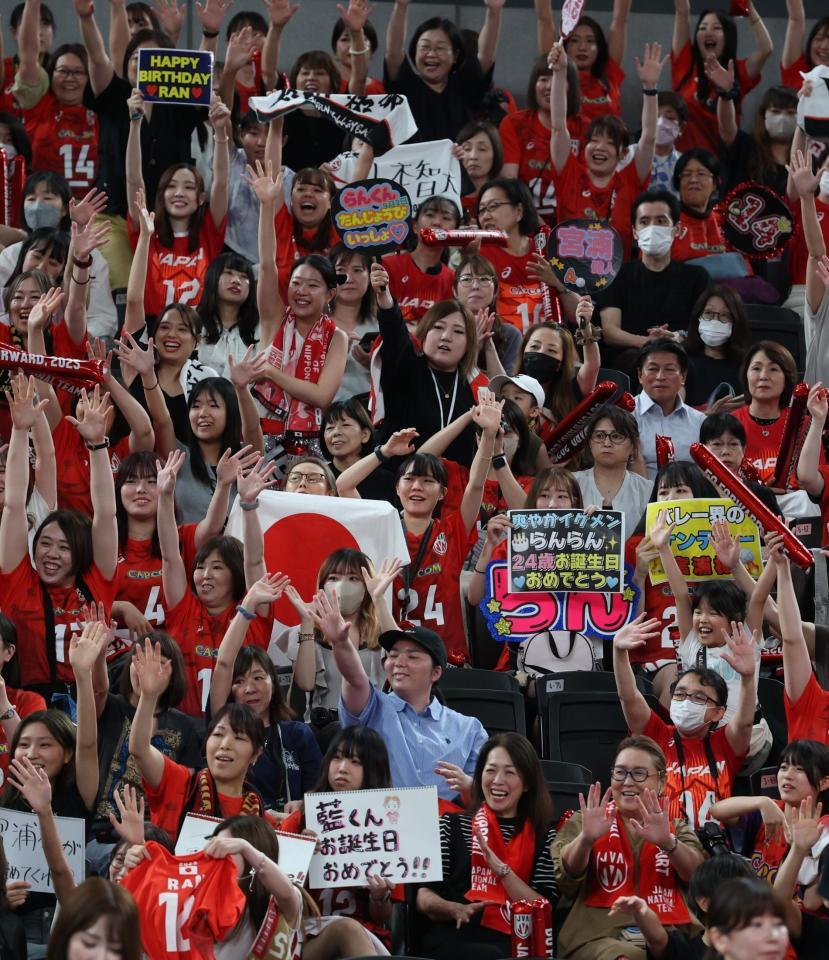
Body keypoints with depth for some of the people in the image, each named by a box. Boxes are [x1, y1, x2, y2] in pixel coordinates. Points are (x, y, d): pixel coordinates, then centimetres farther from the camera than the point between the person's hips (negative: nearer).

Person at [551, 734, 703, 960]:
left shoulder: (676, 828, 21)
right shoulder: (586, 822, 17)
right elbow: (566, 878, -2)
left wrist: (668, 843, -21)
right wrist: (586, 839, -23)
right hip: (600, 938, -2)